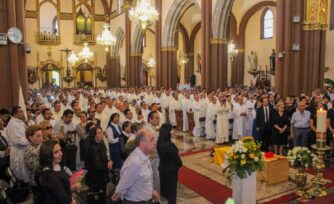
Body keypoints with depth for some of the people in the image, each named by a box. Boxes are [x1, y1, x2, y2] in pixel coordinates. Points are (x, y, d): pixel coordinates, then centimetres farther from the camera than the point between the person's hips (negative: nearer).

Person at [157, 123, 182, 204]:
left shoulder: (159, 142, -4)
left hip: (162, 169, 8)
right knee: (171, 191, 9)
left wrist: (173, 136, -3)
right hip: (171, 170, -7)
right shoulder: (169, 145, -29)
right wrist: (180, 164, 4)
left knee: (164, 189, 21)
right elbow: (176, 157, -20)